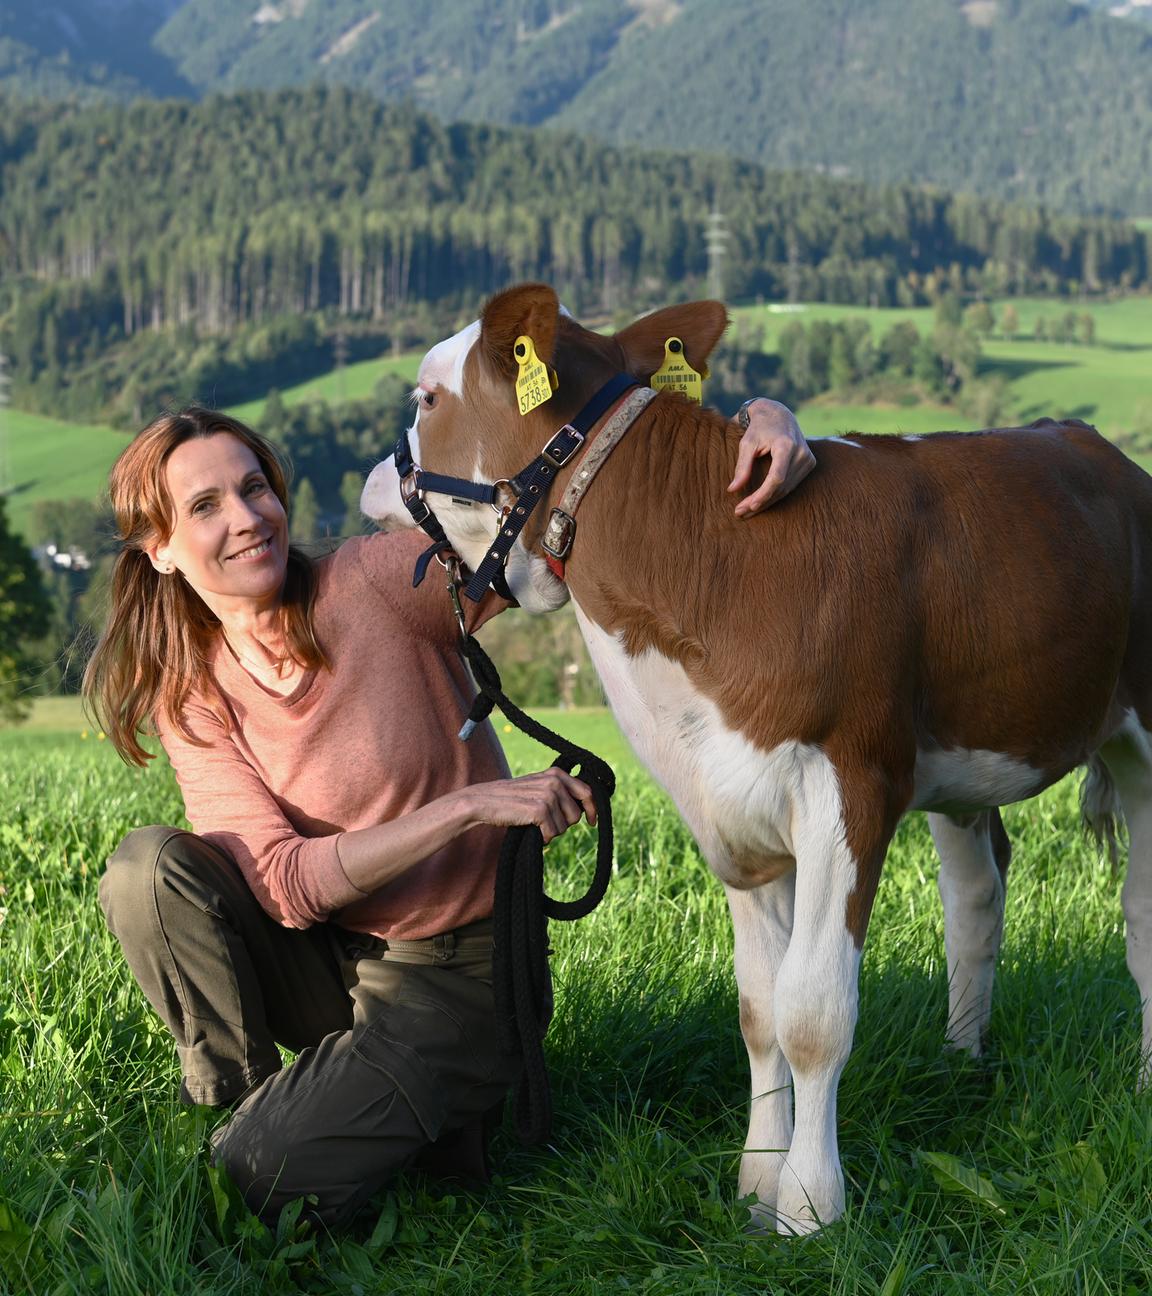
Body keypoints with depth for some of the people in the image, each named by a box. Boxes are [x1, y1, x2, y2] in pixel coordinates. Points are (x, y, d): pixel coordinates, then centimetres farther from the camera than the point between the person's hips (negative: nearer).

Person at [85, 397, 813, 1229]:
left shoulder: (383, 581, -15)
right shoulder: (193, 699, -6)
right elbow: (287, 885, -17)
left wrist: (757, 419, -37)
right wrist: (472, 805, -28)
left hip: (456, 972, -4)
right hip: (328, 959, 4)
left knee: (256, 1181, -20)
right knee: (150, 869, -21)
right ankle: (232, 1097, 0)